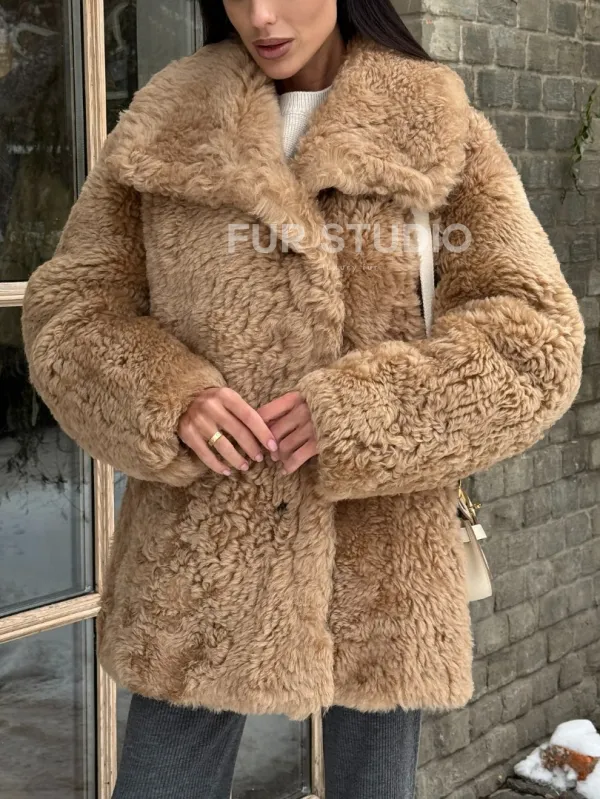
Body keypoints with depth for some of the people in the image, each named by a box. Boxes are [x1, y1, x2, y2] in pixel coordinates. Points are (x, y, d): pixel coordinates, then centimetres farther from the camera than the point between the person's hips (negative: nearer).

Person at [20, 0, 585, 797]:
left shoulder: (441, 133, 1)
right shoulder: (163, 124, 5)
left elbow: (538, 336, -5)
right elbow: (66, 304, 7)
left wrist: (359, 411, -17)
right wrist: (164, 399, -13)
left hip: (376, 570, -1)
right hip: (196, 559, 1)